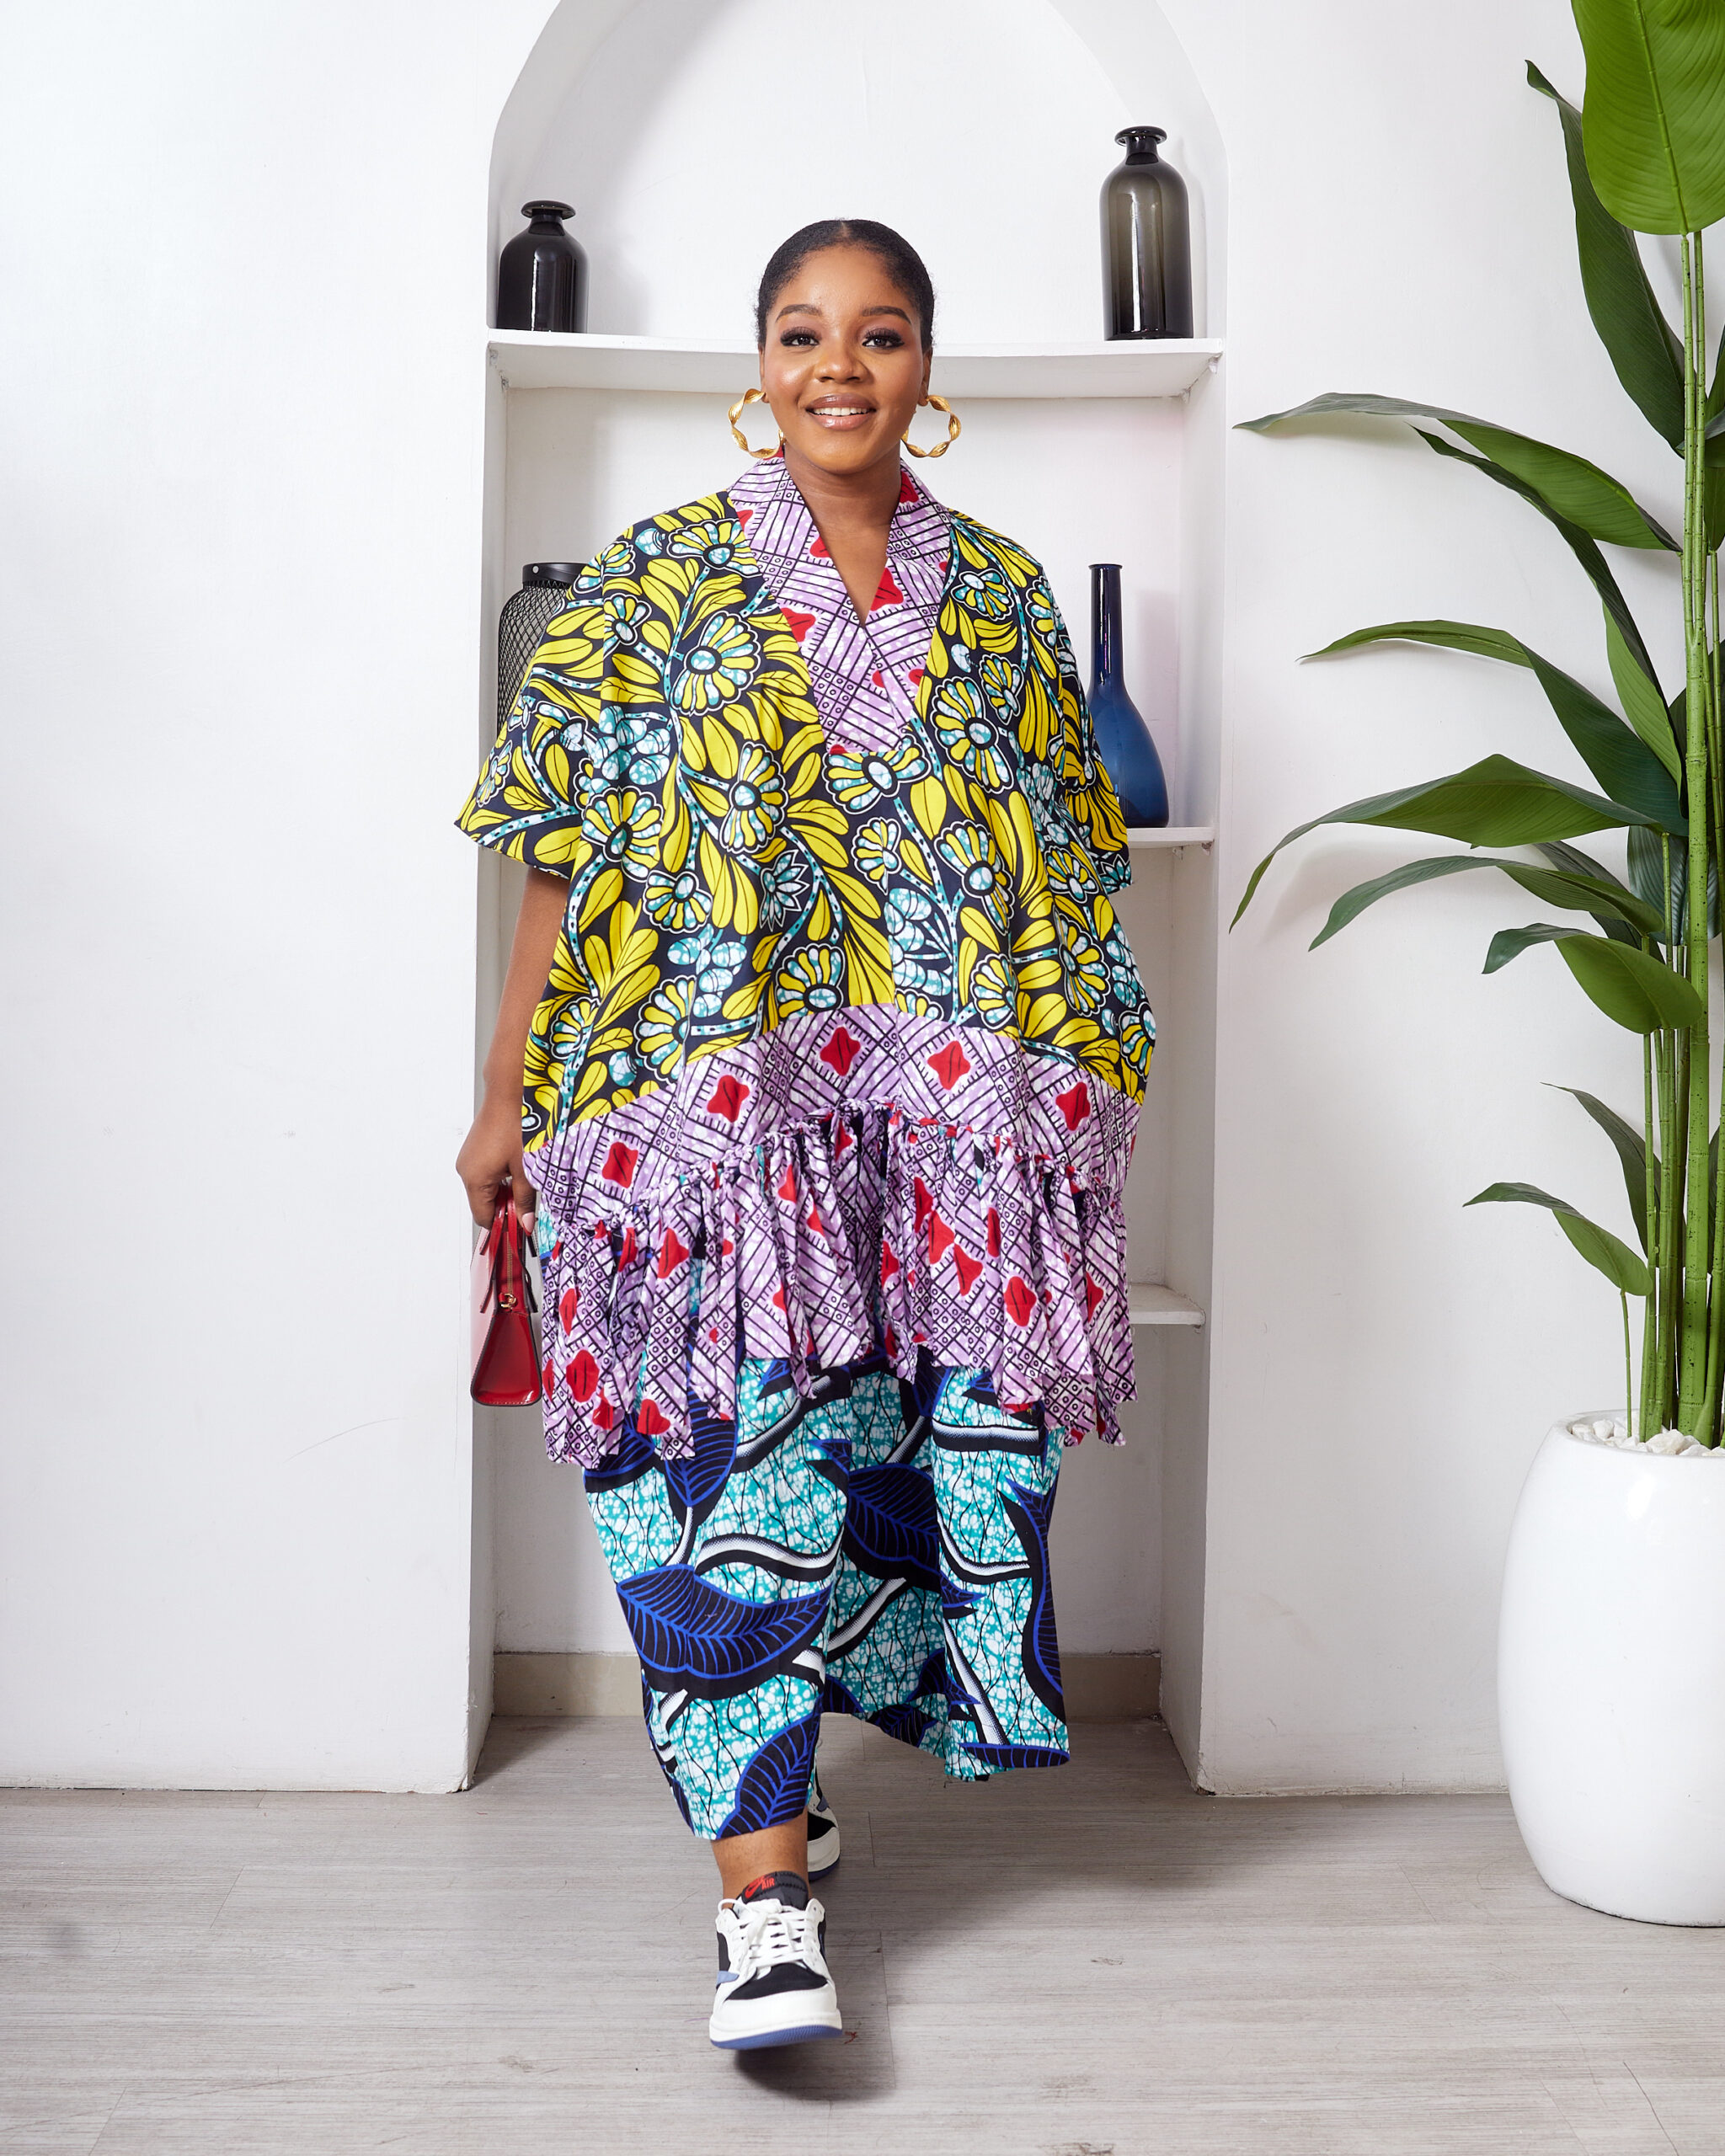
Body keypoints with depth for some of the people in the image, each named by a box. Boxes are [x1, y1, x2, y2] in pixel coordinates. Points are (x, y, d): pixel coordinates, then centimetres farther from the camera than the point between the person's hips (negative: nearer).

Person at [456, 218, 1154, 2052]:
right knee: (737, 1444, -7)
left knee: (925, 1433, 3)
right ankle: (764, 1882, 1)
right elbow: (564, 865, 3)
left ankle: (764, 1771, 28)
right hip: (711, 1099, -2)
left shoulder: (1001, 594, 13)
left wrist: (1077, 1079, 10)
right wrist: (508, 1100, 1)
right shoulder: (655, 580, 6)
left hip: (949, 1117, 3)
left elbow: (1062, 860, 15)